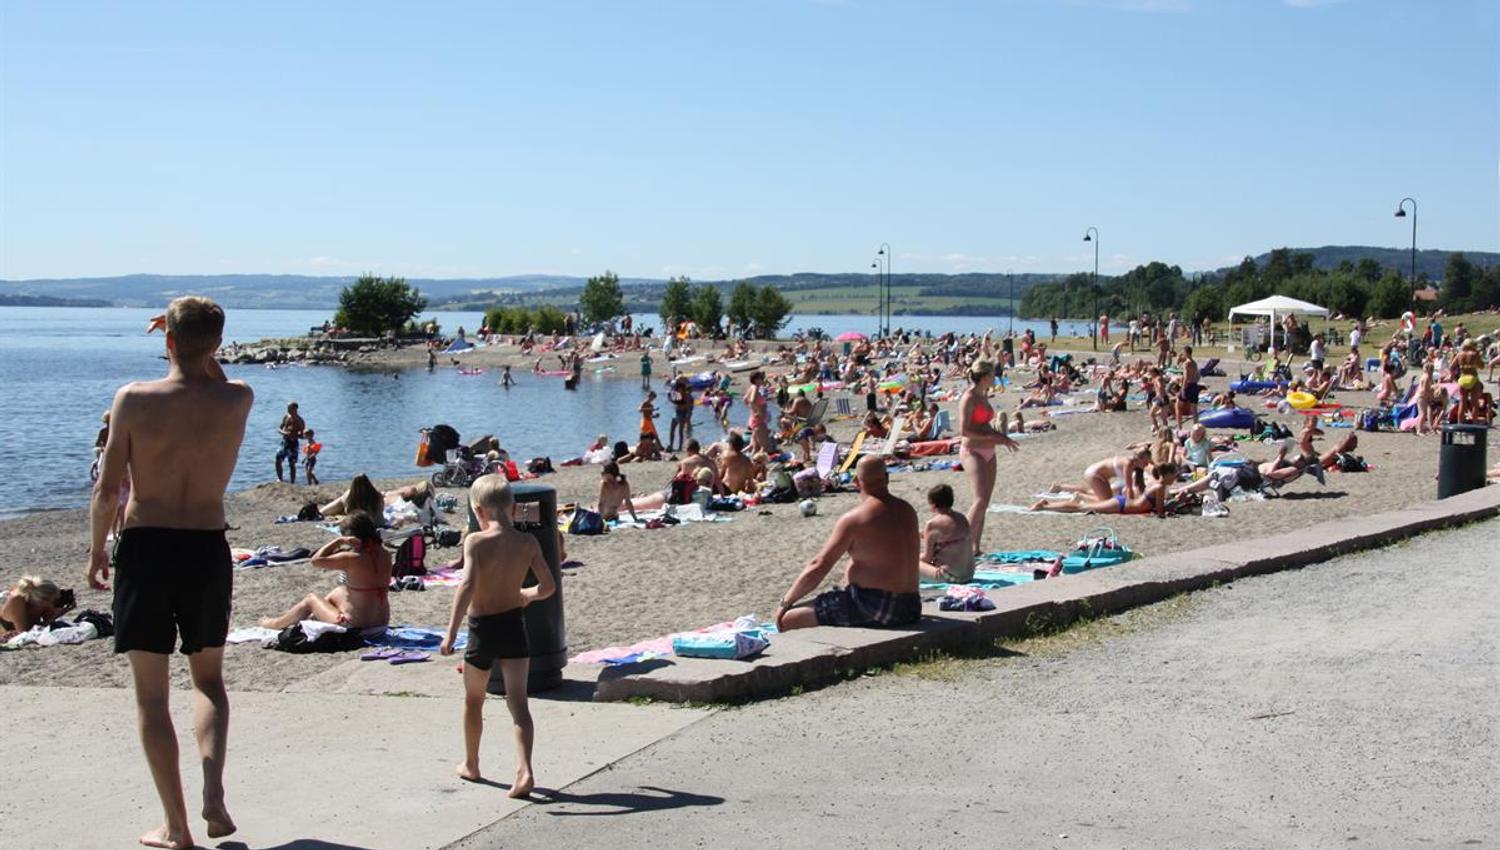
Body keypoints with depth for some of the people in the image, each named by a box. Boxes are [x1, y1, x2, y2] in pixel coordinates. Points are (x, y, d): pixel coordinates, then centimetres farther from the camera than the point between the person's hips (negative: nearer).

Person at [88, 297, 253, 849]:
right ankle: (213, 792, 0)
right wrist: (199, 345, 15)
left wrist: (96, 550, 5)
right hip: (208, 550, 2)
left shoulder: (134, 400, -10)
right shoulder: (236, 402, -4)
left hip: (145, 549, -2)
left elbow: (107, 488, -8)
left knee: (152, 694, 7)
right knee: (209, 679, 21)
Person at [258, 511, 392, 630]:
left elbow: (316, 560, -17)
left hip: (354, 626, -6)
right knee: (338, 592, 31)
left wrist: (339, 541, -11)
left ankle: (277, 624, 45)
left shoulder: (352, 558, -22)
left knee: (311, 599, 21)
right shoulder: (385, 555, -3)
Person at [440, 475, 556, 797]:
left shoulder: (475, 541, -15)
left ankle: (471, 765, 35)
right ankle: (524, 771, -17)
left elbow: (467, 585, -26)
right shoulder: (528, 543, -4)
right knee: (518, 702, 0)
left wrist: (451, 631, -27)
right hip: (514, 625, 2)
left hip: (483, 628, -2)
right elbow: (548, 586, 0)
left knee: (473, 700, 19)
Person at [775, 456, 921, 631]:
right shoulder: (908, 511, 9)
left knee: (786, 619, -3)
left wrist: (785, 602, -1)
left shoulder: (854, 519, -12)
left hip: (871, 608, -8)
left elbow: (818, 566, -12)